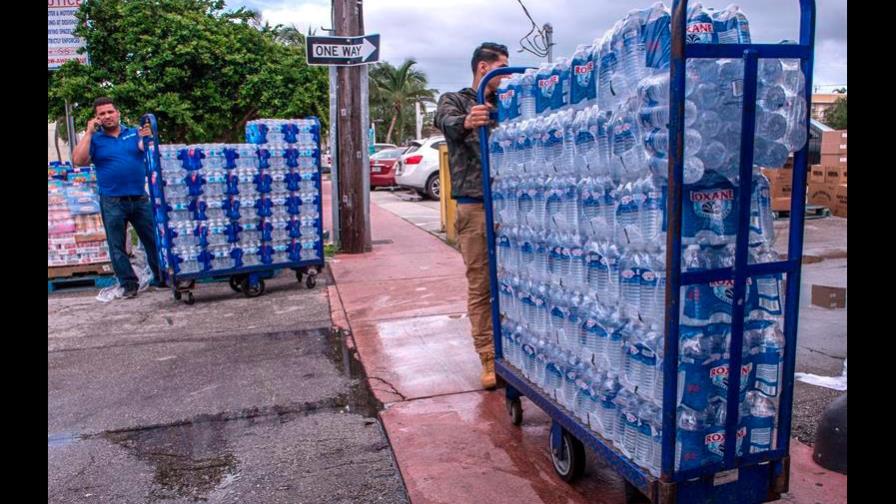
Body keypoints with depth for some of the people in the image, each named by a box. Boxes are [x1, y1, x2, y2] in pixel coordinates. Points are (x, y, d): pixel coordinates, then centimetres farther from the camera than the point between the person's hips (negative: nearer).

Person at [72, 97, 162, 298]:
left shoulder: (135, 133, 9)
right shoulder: (95, 139, 6)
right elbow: (78, 161, -9)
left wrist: (149, 138, -21)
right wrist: (88, 133, -8)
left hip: (140, 199, 1)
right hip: (112, 203, 0)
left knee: (153, 240, 6)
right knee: (117, 246, 5)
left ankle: (161, 278, 19)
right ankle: (129, 284, 16)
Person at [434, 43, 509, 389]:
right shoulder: (455, 100, 6)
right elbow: (445, 121, -19)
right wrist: (465, 123, -41)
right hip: (475, 206, -4)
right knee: (480, 287, 0)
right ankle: (489, 358, 8)